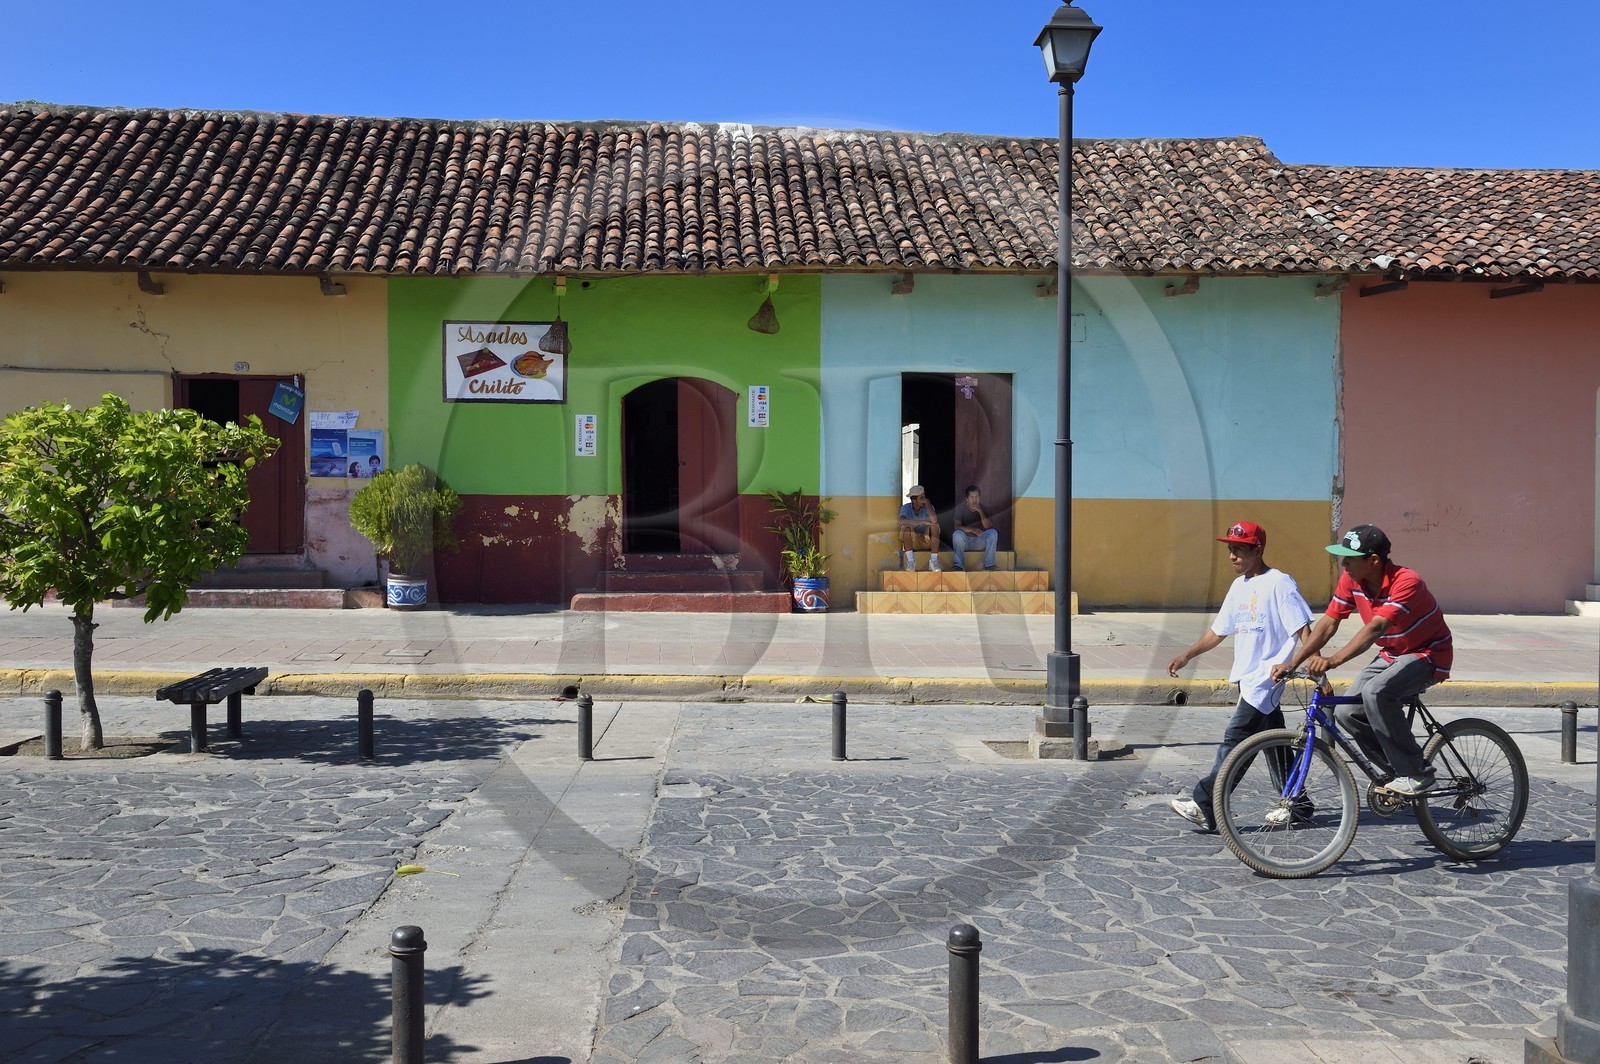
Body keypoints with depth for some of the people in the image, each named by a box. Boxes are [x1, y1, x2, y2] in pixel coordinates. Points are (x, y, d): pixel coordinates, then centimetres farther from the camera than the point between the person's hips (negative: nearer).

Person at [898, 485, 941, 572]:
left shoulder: (928, 507, -7)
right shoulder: (906, 508, -10)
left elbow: (934, 520, -30)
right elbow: (902, 521, -33)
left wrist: (927, 503, -20)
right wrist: (923, 522, -34)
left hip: (927, 541, 1)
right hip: (912, 542, -1)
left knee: (934, 526, -26)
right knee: (906, 527, -29)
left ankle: (934, 561, -26)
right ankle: (910, 561, -29)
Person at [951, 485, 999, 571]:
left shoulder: (983, 507, -4)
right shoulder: (960, 508, -10)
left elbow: (987, 526, -16)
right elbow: (957, 526, -23)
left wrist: (980, 511, -28)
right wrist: (972, 529, -39)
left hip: (979, 541, 2)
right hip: (965, 541, -2)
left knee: (993, 532, -24)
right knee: (957, 534, -34)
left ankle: (989, 565, -21)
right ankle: (959, 565, -27)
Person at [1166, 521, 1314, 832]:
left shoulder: (1279, 583, -11)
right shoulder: (1239, 586, 13)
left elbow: (1303, 629, -15)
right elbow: (1219, 630, 18)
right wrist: (1187, 655, 10)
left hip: (1267, 676, -9)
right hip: (1247, 676, 9)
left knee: (1235, 740, -11)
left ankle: (1205, 806, -12)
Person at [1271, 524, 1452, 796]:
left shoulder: (1406, 582, -29)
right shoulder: (1351, 580, -8)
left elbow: (1376, 627, -41)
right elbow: (1328, 623, -7)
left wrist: (1333, 660, -51)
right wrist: (1293, 663, -16)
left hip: (1428, 655, -7)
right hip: (1391, 654, 7)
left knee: (1376, 691, -33)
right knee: (1347, 712, -8)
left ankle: (1416, 773, -18)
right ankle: (1395, 771, 12)